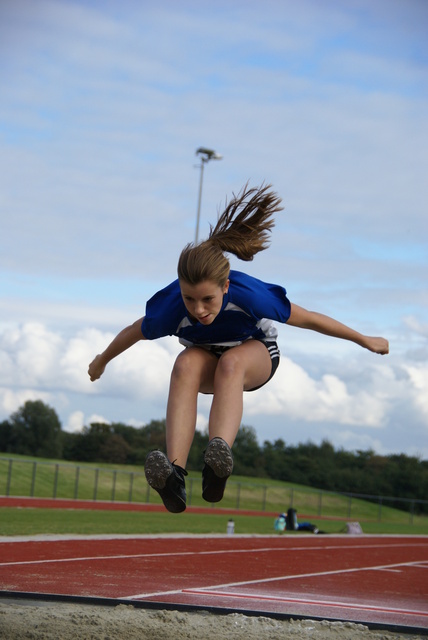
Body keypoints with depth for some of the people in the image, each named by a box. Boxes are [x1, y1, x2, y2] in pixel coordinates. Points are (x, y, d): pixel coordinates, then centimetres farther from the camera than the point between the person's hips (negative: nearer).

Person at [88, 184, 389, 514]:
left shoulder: (249, 297, -37)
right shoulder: (171, 309, -33)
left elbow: (310, 319, -23)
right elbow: (132, 333, -10)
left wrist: (365, 340, -10)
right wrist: (101, 361, 9)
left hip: (256, 354, -1)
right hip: (205, 357, 1)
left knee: (230, 363, -38)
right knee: (186, 364, -35)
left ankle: (220, 455, -63)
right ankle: (175, 474, -52)